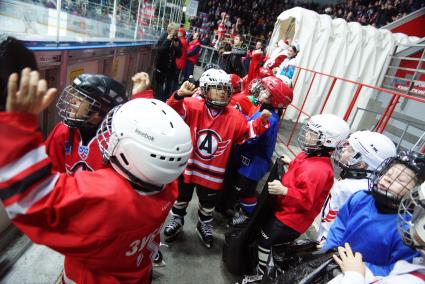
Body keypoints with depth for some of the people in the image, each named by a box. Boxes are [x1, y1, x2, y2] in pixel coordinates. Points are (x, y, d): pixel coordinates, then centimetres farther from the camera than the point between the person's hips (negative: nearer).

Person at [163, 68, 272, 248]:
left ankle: (204, 225, 54)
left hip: (213, 172, 2)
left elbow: (249, 132, 0)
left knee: (208, 204, 24)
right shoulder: (193, 106, -16)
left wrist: (261, 121, -17)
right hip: (188, 166, -1)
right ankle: (177, 220, 53)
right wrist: (179, 96, -44)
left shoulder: (234, 116, -8)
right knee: (181, 197, 24)